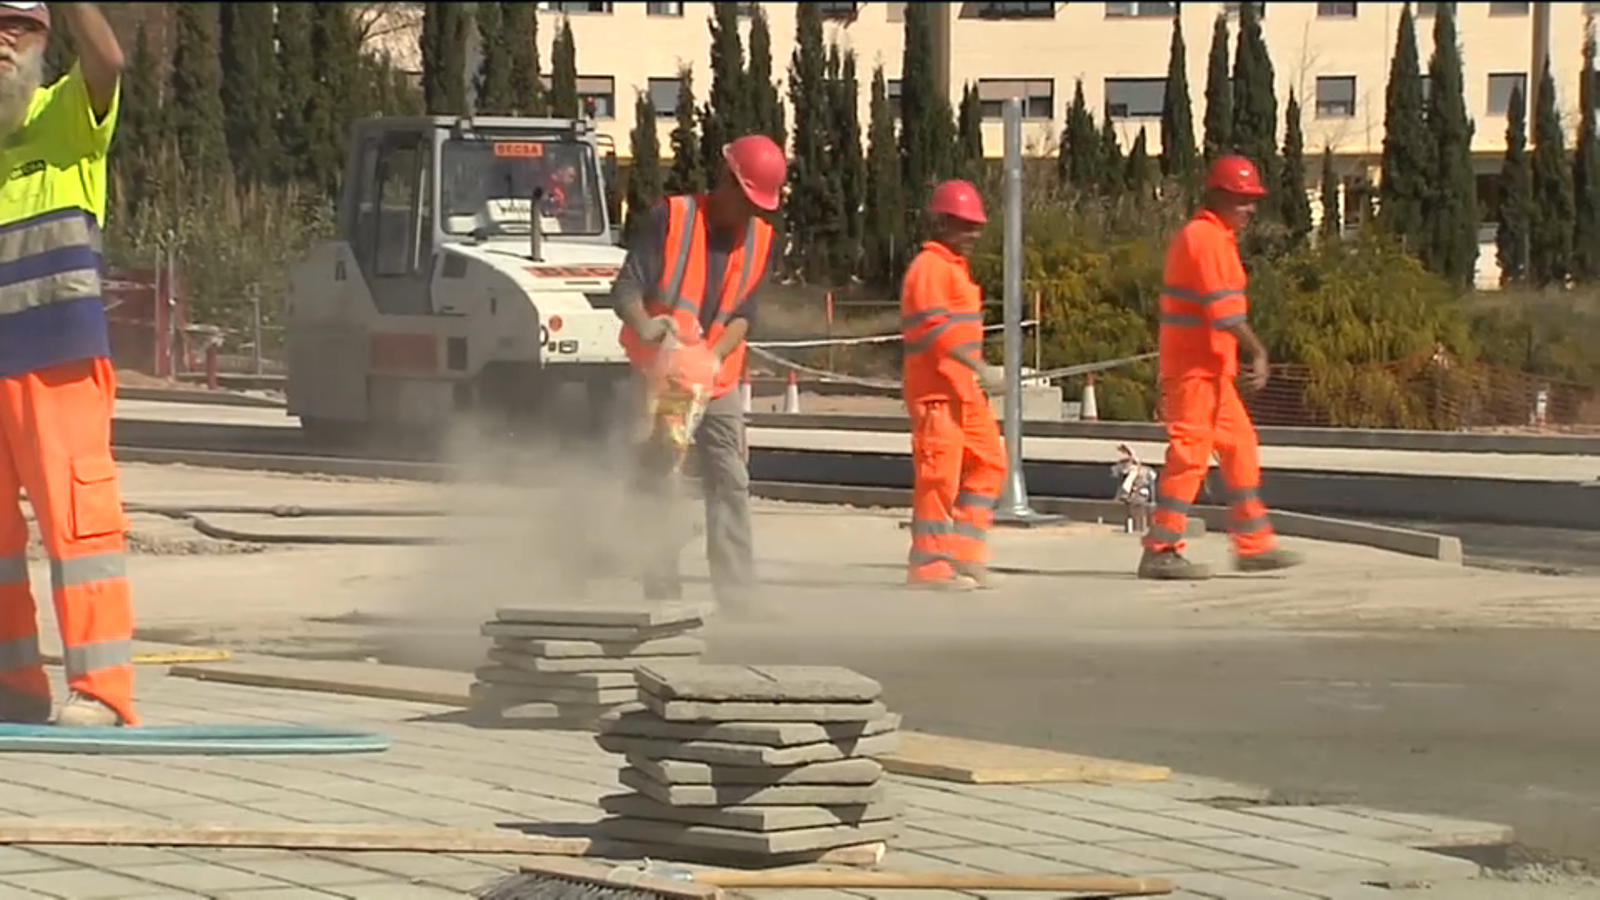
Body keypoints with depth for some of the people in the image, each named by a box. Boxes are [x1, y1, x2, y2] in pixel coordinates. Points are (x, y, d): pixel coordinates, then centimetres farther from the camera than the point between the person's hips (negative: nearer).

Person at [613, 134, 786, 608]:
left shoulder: (761, 241, 3)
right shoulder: (670, 218, -11)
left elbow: (744, 315, -3)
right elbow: (626, 289, -17)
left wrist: (715, 357, -22)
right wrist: (645, 325, -38)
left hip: (717, 381, 4)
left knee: (730, 485, 0)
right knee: (654, 484, -2)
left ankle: (737, 594, 0)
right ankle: (662, 594, -2)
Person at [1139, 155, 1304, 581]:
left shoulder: (1207, 237, 20)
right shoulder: (1206, 239, -14)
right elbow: (1224, 309, -23)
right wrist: (1258, 352, -22)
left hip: (1210, 369, 11)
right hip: (1196, 369, -11)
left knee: (1240, 447, 13)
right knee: (1190, 454, -9)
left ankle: (1254, 545, 17)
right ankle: (1160, 552, -7)